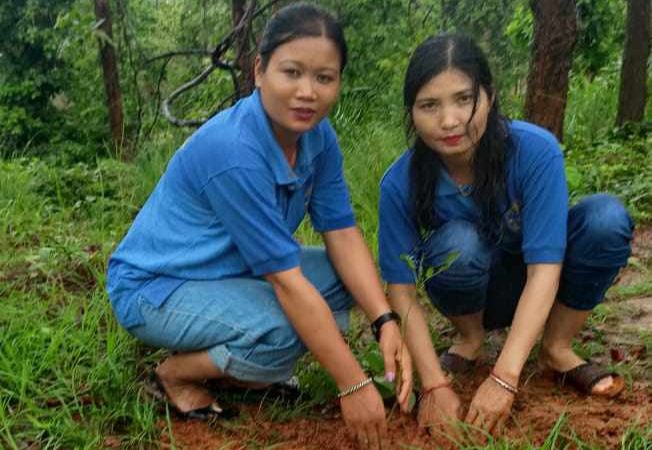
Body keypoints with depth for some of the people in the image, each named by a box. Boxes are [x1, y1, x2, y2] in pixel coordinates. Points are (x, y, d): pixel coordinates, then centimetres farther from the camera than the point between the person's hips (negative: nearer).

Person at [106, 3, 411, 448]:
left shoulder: (318, 135, -8)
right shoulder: (233, 151, -32)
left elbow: (343, 233, -8)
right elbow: (286, 280, -32)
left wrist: (386, 322, -22)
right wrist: (353, 384, -28)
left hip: (233, 270, 8)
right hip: (155, 286, -8)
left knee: (347, 277, -6)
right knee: (282, 334, -30)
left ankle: (237, 360, 10)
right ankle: (177, 372, 0)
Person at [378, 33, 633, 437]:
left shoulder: (536, 151, -29)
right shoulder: (400, 183, -24)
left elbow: (544, 268, -32)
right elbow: (402, 289, -21)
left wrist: (504, 379, -39)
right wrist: (434, 385, -32)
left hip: (532, 289, 0)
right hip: (472, 293, 0)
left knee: (607, 217, -28)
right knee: (459, 242, -35)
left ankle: (557, 349, -7)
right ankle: (471, 338, 0)